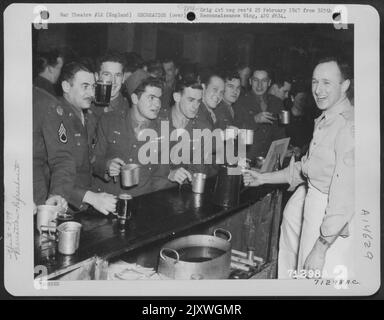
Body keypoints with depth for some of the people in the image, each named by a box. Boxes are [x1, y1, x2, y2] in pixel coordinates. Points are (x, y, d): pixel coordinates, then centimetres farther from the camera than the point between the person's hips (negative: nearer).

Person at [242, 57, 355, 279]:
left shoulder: (349, 125, -21)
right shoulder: (324, 120, 12)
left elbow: (346, 193, -24)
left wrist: (321, 247, -23)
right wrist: (263, 178, 22)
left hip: (333, 219, -9)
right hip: (311, 202, 9)